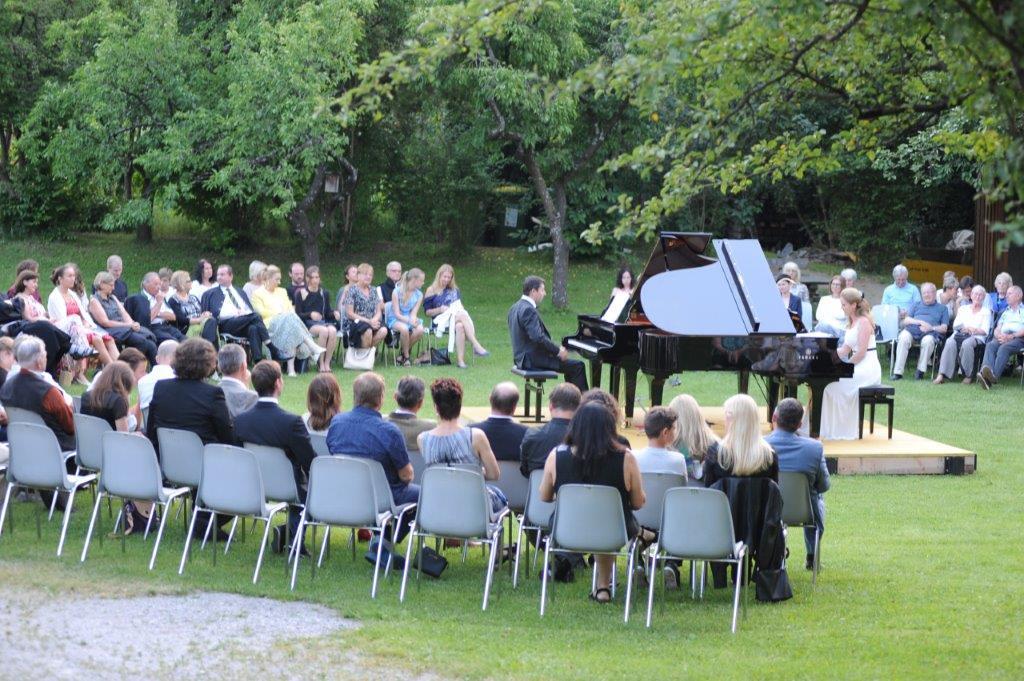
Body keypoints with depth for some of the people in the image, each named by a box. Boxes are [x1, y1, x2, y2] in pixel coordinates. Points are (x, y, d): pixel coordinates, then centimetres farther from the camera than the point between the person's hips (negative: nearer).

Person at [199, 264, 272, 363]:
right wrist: (235, 313, -9)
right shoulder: (210, 294, 19)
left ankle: (258, 362, -45)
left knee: (254, 328, -35)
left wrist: (243, 312, -4)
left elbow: (251, 310, 22)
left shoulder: (241, 293, 31)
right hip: (226, 324, -4)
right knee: (255, 317, -31)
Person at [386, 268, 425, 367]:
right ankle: (406, 356, -17)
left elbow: (414, 313, -4)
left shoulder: (419, 295, 3)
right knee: (404, 329, -39)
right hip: (395, 320, -4)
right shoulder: (397, 292, -13)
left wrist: (413, 319, -28)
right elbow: (397, 314, -15)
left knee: (420, 330, -30)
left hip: (409, 319, 4)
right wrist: (409, 320, -30)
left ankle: (403, 353, -8)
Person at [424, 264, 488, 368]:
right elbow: (427, 312, 7)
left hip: (457, 317, 4)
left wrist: (460, 308, 5)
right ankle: (476, 346, -44)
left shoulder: (454, 290, 26)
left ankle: (461, 360, -49)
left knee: (459, 326, -37)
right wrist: (439, 309, -10)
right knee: (463, 315, -35)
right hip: (441, 320, -4)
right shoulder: (431, 291, 11)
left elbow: (460, 305, 28)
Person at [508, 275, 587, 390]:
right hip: (533, 360, -11)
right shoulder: (528, 310, -20)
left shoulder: (515, 308, 12)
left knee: (570, 365, 23)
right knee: (577, 366, -9)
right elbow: (537, 337, -27)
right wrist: (558, 350, -16)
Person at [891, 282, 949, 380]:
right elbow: (906, 320, 16)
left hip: (931, 332, -1)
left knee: (928, 341, -39)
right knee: (903, 338, -33)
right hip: (912, 329, 1)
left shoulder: (942, 308, 25)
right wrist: (920, 322, -3)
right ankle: (897, 371, -37)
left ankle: (920, 371, -31)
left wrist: (931, 328, -7)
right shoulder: (915, 305, 31)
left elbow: (944, 328, 13)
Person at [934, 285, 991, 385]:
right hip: (959, 335, 2)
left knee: (967, 344, -39)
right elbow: (955, 325, 13)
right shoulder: (963, 309, 27)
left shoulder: (986, 312, 18)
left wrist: (973, 330, -14)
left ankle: (968, 375, -32)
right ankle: (942, 374, -43)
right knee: (950, 342, -34)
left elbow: (985, 331, 4)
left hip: (977, 337, -2)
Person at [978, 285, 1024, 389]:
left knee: (1004, 347, -37)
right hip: (1002, 338, 4)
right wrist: (999, 335, -3)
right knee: (990, 345, -31)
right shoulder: (1005, 312, 34)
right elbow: (997, 330, 22)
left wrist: (1011, 336, -14)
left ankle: (994, 375, -58)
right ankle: (985, 372, -56)